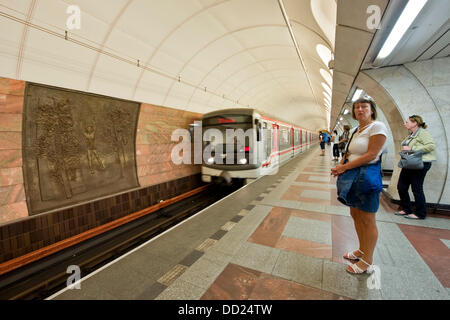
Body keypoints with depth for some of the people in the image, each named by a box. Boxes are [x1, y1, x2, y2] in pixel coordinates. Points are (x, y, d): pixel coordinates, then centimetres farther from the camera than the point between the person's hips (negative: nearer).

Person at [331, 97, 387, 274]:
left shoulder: (377, 126, -11)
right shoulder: (355, 131, 14)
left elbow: (371, 155, -19)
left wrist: (344, 167, -19)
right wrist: (340, 165, -3)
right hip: (352, 176, 8)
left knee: (367, 220, 2)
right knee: (355, 215, 17)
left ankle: (367, 262, 17)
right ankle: (362, 251, 35)